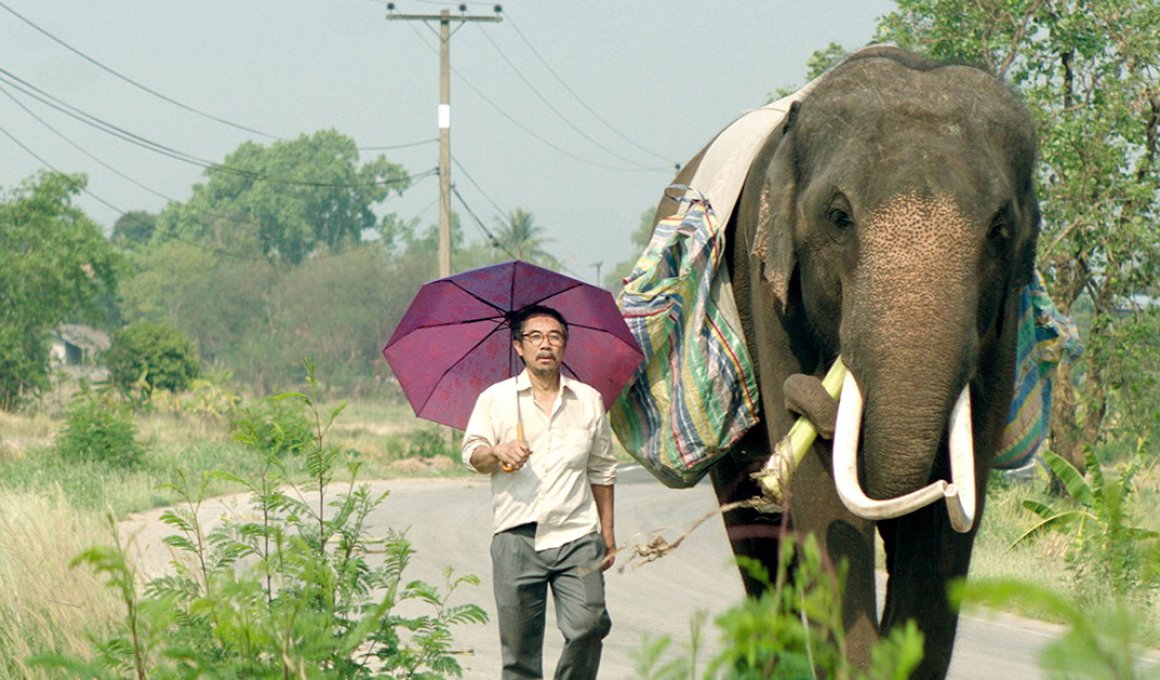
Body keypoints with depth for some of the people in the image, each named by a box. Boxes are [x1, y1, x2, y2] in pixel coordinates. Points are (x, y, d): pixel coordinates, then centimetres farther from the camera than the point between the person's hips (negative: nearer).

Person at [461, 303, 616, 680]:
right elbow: (471, 454, 4)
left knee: (588, 626, -15)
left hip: (577, 537, 1)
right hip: (517, 537, -1)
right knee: (519, 643, -3)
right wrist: (498, 452, -18)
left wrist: (608, 533, 18)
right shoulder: (496, 398, 11)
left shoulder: (589, 400, 16)